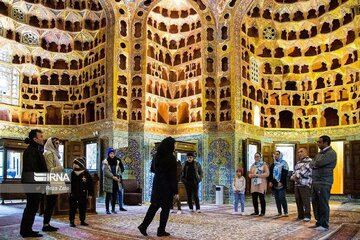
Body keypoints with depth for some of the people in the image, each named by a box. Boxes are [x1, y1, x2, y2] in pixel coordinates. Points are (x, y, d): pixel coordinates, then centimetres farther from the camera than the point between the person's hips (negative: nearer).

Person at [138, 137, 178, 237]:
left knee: (154, 206, 16)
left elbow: (152, 169, 14)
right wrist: (176, 191, -11)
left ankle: (143, 226, 11)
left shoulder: (156, 156, 2)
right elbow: (173, 177, -16)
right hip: (167, 187, -6)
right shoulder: (171, 158, -17)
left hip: (157, 185, 6)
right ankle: (161, 231, 14)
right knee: (165, 209, 7)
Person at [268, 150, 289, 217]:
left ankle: (286, 212, -2)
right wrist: (270, 181, 3)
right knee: (277, 199, 7)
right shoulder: (273, 164, 19)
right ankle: (279, 212, 13)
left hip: (281, 184, -6)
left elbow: (284, 174, -9)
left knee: (282, 198, -10)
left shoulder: (284, 163, 0)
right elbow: (270, 173, 17)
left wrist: (281, 182, -17)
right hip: (274, 184, 6)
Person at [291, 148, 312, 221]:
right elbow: (294, 172, 22)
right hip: (297, 184, 8)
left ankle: (307, 216, 1)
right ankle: (300, 215, 16)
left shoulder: (309, 161, -4)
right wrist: (293, 177, 1)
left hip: (305, 184, -8)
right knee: (298, 200, 8)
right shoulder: (298, 163, 22)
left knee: (306, 201, -7)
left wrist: (297, 176, -9)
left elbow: (305, 171, -16)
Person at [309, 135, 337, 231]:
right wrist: (316, 164, -7)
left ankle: (324, 225, 4)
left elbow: (318, 163, -20)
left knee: (323, 204, -4)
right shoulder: (319, 153, 20)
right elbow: (311, 164, 13)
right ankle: (319, 222, 21)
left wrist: (314, 164, 0)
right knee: (315, 203, 11)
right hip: (315, 182, 9)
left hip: (324, 183, -9)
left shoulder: (331, 153, -9)